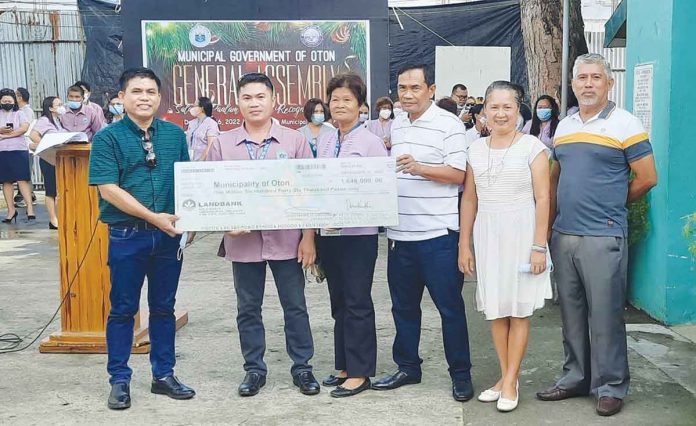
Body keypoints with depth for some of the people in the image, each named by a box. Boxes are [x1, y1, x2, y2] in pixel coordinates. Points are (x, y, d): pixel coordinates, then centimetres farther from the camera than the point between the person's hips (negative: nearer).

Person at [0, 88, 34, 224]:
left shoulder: (19, 114, 8)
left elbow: (25, 127, -9)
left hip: (19, 150, -2)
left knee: (23, 179, -8)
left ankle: (30, 208, -11)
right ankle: (11, 210, 9)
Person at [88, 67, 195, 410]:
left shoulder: (175, 134, 7)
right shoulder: (108, 137, -5)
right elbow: (108, 189, -13)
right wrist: (154, 217, -17)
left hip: (169, 235, 3)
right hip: (127, 236, -3)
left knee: (164, 307, 12)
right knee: (123, 309, 6)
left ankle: (164, 375, 24)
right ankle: (119, 380, 18)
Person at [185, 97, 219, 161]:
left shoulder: (211, 123, -5)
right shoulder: (192, 123, 15)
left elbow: (210, 147, -12)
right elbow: (187, 143, 14)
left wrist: (201, 163, -16)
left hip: (203, 162, -6)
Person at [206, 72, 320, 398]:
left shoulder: (295, 141, 1)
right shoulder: (223, 143, 4)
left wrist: (308, 237, -5)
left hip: (286, 239, -1)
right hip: (242, 240, 1)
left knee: (295, 306, 7)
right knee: (248, 308, 10)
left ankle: (302, 366, 20)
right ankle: (254, 369, 23)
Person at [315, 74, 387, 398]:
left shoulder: (371, 142, -6)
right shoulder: (324, 142, 11)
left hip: (359, 233, -6)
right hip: (328, 231, 6)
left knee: (357, 302, -1)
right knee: (338, 301, 14)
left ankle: (359, 372, 8)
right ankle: (344, 366, 25)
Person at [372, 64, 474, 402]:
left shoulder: (448, 124, -8)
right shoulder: (396, 125, 14)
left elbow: (458, 174, -15)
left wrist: (418, 167, -24)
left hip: (437, 234, -6)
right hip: (400, 233, 7)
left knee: (450, 307, 2)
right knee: (403, 305, 14)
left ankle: (460, 374, 14)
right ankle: (407, 367, 28)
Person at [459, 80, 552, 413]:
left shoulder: (532, 147, -5)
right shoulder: (476, 149, 8)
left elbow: (542, 199, -7)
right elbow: (469, 199, 11)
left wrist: (539, 247, -11)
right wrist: (464, 244, 9)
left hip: (521, 234, -4)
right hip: (486, 234, 4)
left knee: (518, 310, 3)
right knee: (495, 310, 9)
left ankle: (511, 380, 12)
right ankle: (505, 377, 21)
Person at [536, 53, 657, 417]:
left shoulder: (624, 124, -6)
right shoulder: (564, 126, 13)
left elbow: (647, 179, -6)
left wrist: (613, 204, 5)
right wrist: (549, 223, 15)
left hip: (603, 237, -6)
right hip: (563, 236, 6)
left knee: (605, 314, 0)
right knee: (571, 312, 14)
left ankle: (611, 386, 12)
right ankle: (576, 377, 26)